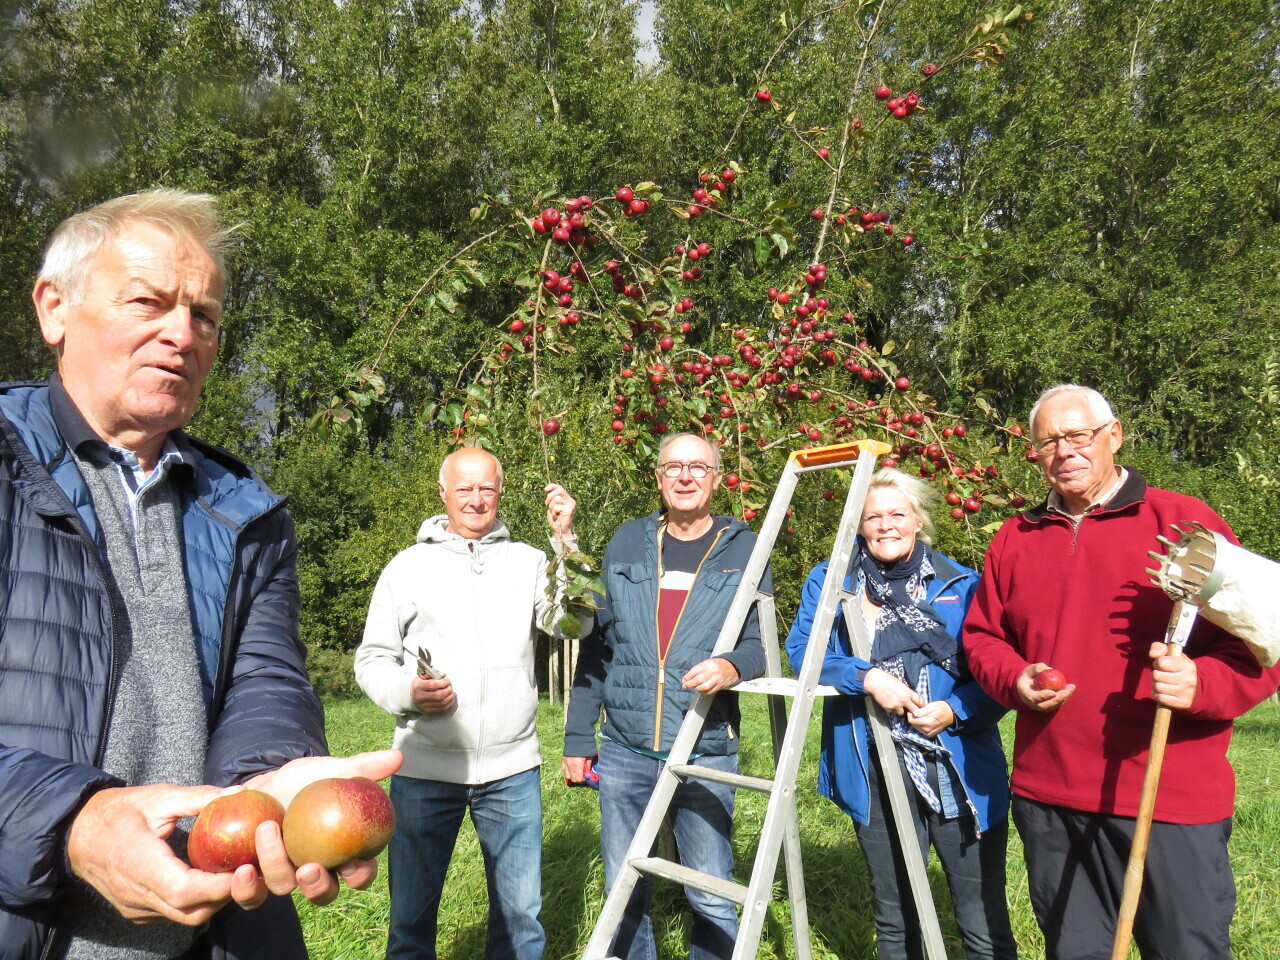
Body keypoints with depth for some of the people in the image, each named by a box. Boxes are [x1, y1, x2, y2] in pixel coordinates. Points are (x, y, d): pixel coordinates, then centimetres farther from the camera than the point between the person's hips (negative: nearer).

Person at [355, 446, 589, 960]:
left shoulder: (527, 561, 5)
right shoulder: (408, 566, 5)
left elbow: (574, 622, -9)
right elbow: (372, 658, 7)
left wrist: (565, 540, -18)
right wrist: (407, 691, -13)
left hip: (512, 769, 0)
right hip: (424, 767, 0)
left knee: (521, 913, 12)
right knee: (411, 915, 13)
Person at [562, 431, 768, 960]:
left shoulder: (742, 550, 2)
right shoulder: (627, 544, 7)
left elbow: (761, 643, 1)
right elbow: (598, 646, 9)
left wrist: (731, 665, -23)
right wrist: (578, 737, 7)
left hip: (706, 755, -2)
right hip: (624, 752, 2)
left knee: (711, 898, 5)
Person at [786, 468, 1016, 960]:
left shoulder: (962, 585, 3)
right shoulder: (830, 581, 5)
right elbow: (801, 650, -6)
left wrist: (955, 710, -14)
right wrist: (867, 677, -19)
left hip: (960, 770, -1)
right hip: (876, 775, 1)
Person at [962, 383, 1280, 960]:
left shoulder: (1186, 522, -2)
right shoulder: (1015, 538, 10)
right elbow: (982, 637, 17)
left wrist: (1200, 683, -23)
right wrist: (1015, 680, -4)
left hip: (1172, 803, -4)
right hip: (1047, 796, 4)